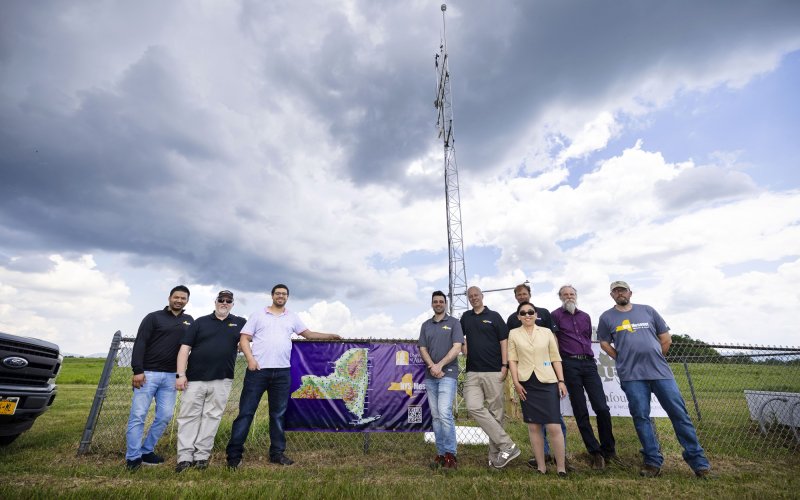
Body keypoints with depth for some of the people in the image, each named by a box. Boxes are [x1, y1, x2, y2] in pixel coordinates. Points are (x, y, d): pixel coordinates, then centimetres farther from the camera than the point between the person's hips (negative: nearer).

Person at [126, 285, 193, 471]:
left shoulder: (189, 321, 11)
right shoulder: (154, 317, 1)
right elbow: (139, 344, -6)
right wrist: (137, 370, -14)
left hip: (170, 376, 4)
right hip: (148, 373, -3)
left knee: (165, 415, 4)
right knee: (138, 415, -2)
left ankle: (146, 451, 19)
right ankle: (133, 457, 10)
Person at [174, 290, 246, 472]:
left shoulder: (240, 323, 8)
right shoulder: (200, 322, 6)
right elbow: (185, 348, 2)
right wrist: (180, 374, -5)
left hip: (222, 380, 0)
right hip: (195, 379, 0)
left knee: (212, 417, 5)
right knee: (188, 416, 3)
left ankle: (202, 456, 15)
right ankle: (185, 456, 12)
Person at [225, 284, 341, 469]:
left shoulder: (292, 317, 13)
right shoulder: (258, 315, 5)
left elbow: (308, 333, 19)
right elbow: (244, 339, 1)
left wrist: (329, 336, 13)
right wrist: (250, 359, -12)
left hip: (282, 372, 3)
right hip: (258, 370, -3)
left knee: (278, 414, 11)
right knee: (246, 412, 1)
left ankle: (277, 453, 22)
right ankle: (234, 454, 13)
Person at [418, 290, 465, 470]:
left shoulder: (453, 322, 2)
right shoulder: (426, 325, 12)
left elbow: (457, 347, -8)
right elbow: (422, 349, 7)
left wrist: (440, 365, -13)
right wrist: (432, 366, -10)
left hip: (448, 374, -4)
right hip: (430, 375, 4)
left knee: (445, 413, -14)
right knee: (436, 415, 9)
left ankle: (450, 454, -2)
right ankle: (441, 453, 19)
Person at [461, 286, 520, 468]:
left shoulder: (494, 316, 3)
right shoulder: (465, 317, 13)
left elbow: (504, 342, 0)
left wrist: (504, 366, -8)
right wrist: (464, 347, 10)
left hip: (493, 371, -3)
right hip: (472, 372, 3)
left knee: (495, 412, 2)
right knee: (474, 407, -12)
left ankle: (495, 454, 15)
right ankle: (507, 445, -5)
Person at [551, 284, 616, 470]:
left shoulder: (585, 316, 17)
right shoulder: (556, 315, 1)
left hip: (588, 363, 4)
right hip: (570, 365, -4)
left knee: (602, 408, -2)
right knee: (580, 412, 2)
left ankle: (609, 449, 18)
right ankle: (595, 453, 14)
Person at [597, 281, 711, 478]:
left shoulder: (647, 310, 10)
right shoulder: (607, 317, 6)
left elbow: (666, 338, 15)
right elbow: (604, 343, 12)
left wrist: (656, 359, 11)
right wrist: (623, 360, 5)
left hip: (660, 371, 1)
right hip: (631, 375, -1)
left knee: (679, 413, 3)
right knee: (641, 417, 1)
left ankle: (697, 459, 17)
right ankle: (653, 461, 13)